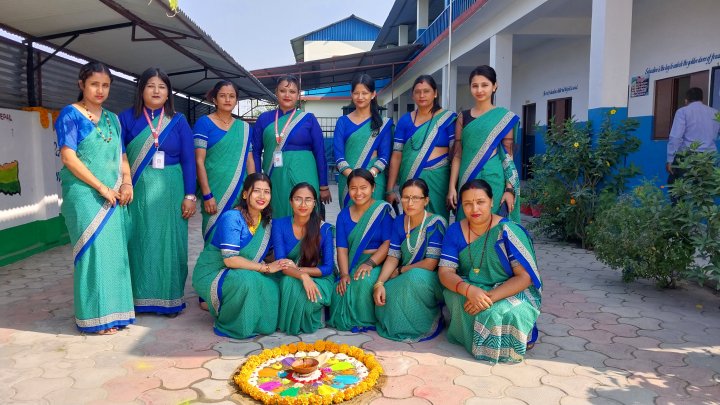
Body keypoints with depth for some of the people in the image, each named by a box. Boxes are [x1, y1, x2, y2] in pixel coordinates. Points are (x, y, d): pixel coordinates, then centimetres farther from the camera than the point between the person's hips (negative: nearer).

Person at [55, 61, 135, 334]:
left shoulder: (112, 119, 15)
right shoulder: (70, 115, -2)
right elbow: (68, 157, -10)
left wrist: (127, 182, -2)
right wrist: (102, 188, -13)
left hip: (114, 196, 6)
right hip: (84, 195, -6)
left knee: (115, 251, 6)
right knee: (93, 250, -4)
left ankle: (114, 309, 17)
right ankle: (96, 316, 6)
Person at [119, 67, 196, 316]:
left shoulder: (178, 121, 6)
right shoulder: (127, 118, 5)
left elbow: (188, 160, 3)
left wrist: (190, 195, -4)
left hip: (170, 191, 0)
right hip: (138, 191, 0)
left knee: (169, 242, 5)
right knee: (139, 242, 5)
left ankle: (170, 299, 16)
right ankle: (138, 298, 17)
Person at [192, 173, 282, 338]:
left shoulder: (266, 221, 2)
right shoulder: (232, 218, -21)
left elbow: (267, 255, 7)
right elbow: (230, 260, -27)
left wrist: (279, 264, -15)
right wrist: (265, 267, -26)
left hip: (243, 273, 7)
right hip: (211, 274, -7)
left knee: (274, 281, -17)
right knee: (246, 280, -35)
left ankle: (259, 323, 4)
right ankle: (230, 325, -10)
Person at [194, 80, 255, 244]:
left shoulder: (244, 127, 12)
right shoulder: (204, 123, -1)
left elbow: (249, 161, 12)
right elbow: (199, 161, -6)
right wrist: (207, 195, -13)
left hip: (242, 194, 4)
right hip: (215, 193, -3)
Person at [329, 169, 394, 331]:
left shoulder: (384, 209, -1)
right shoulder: (344, 215, 11)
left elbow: (388, 243, -10)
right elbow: (342, 248, 2)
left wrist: (370, 263, -24)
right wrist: (344, 274, -14)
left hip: (379, 263, -3)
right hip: (352, 265, 3)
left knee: (365, 280, -35)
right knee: (340, 290, -26)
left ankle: (366, 321, -10)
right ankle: (348, 320, 4)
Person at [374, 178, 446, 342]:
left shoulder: (436, 223, -14)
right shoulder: (398, 222, 3)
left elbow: (430, 264, -19)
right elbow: (393, 257, -2)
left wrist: (399, 271, -8)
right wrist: (379, 283, -19)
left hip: (429, 280, -4)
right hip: (403, 280, 5)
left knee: (415, 276, -37)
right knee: (384, 295, -26)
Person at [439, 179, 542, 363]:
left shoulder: (509, 231, -15)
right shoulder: (455, 231, -4)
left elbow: (525, 277, -18)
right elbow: (444, 272, -11)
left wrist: (490, 296, -30)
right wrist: (469, 290, -32)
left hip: (511, 292, -3)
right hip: (469, 289, 3)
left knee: (501, 313, -33)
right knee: (458, 299, -29)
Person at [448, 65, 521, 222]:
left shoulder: (504, 117, 1)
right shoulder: (463, 117, 9)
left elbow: (508, 156, -1)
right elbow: (457, 155, 7)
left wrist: (510, 189, -8)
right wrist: (452, 187, 1)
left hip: (494, 180, -2)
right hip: (467, 180, 3)